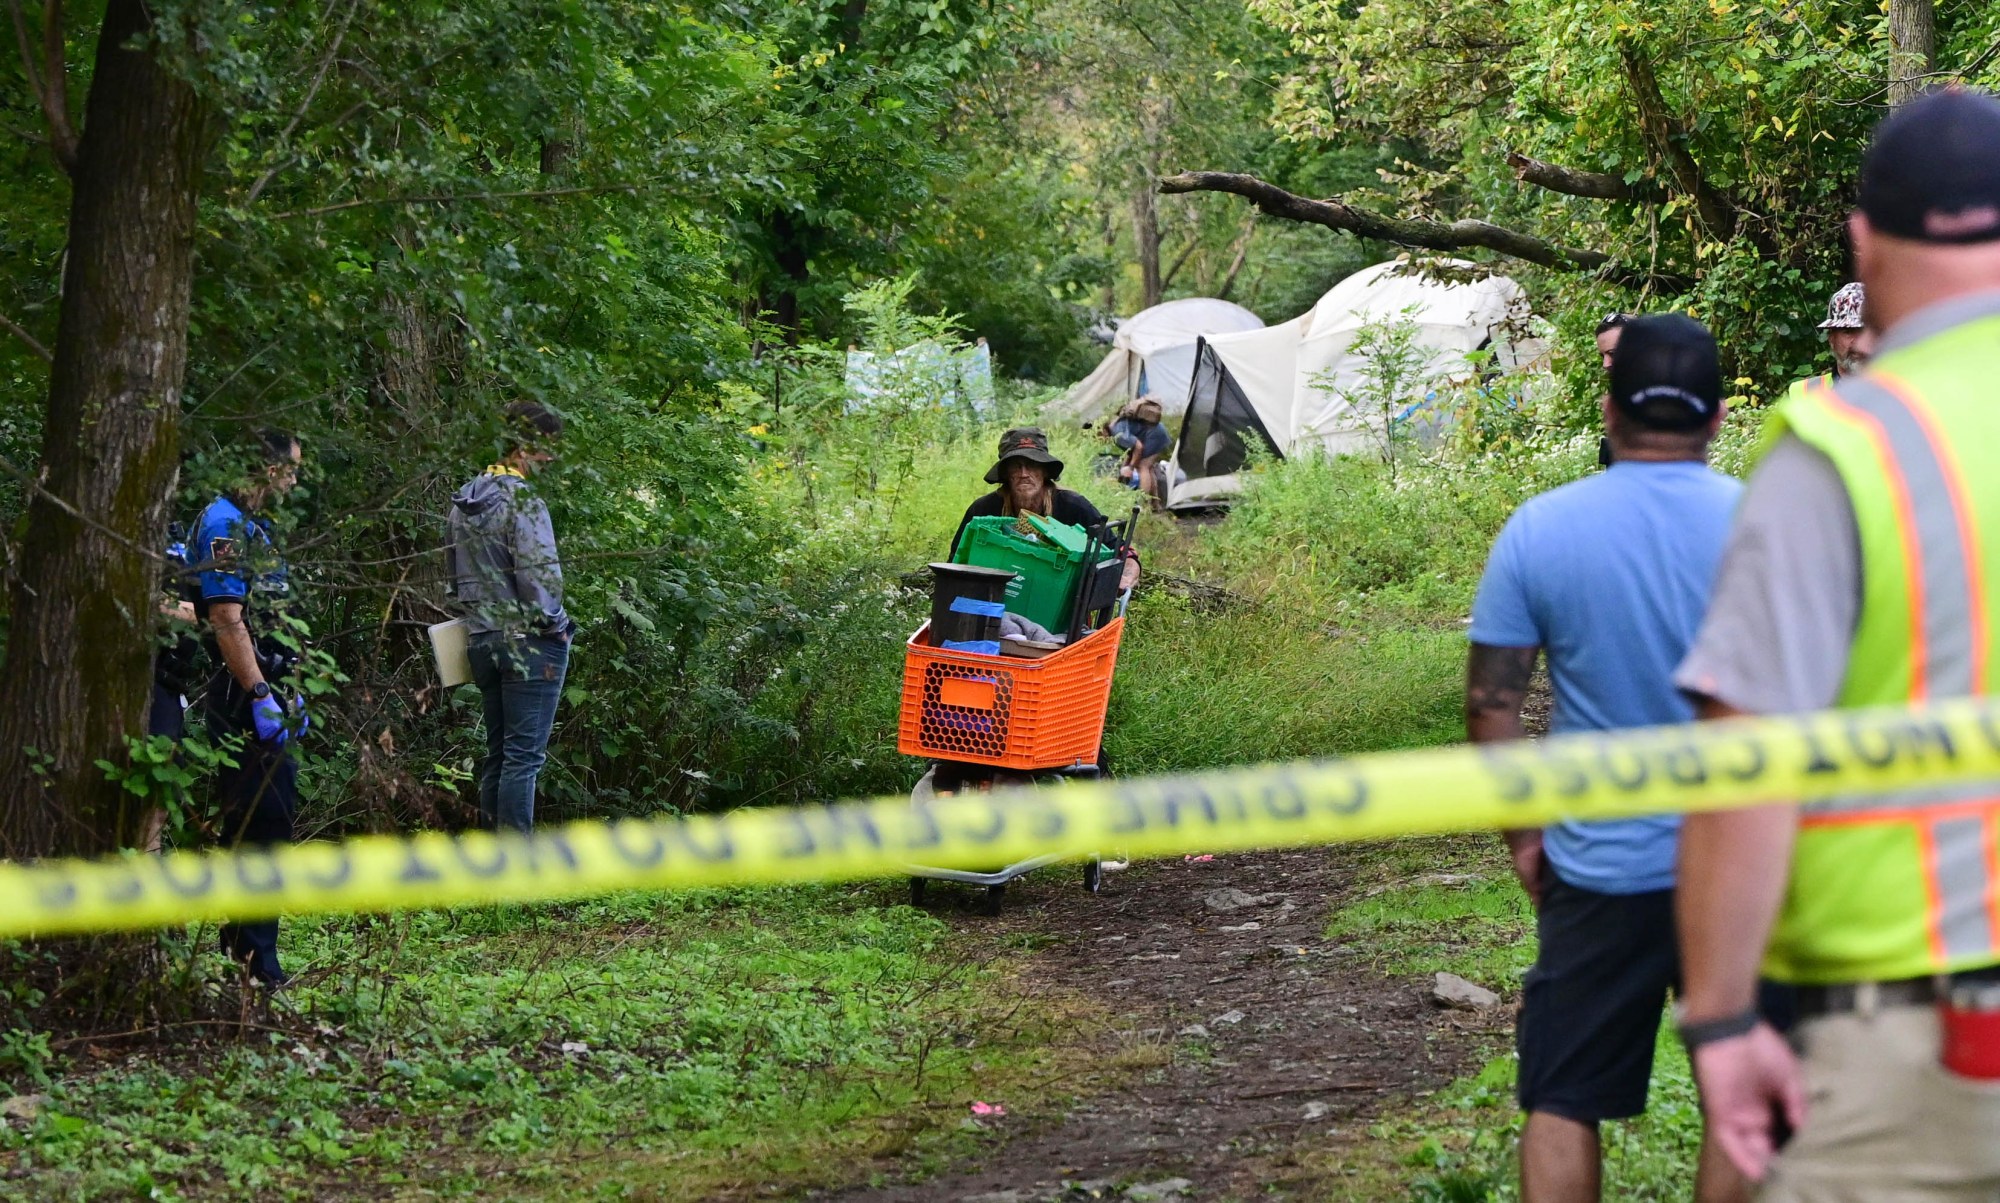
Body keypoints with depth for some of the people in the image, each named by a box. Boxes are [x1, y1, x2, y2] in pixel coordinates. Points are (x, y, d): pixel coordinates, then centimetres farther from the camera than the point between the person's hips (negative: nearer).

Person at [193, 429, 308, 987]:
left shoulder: (253, 527, 18)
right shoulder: (224, 526, -14)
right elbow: (226, 619, -21)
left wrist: (287, 692, 23)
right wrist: (261, 697, -24)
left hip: (263, 693, 10)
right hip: (242, 697, -10)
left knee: (275, 812, 13)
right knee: (262, 821, -10)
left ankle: (242, 946, 20)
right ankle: (255, 957, -7)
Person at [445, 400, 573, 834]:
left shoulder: (461, 502, 12)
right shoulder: (522, 501, -15)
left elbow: (453, 574, 18)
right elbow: (539, 575, -20)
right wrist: (556, 624, -7)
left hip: (481, 640, 8)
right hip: (528, 642, -8)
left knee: (498, 752, 14)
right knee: (524, 754, -6)